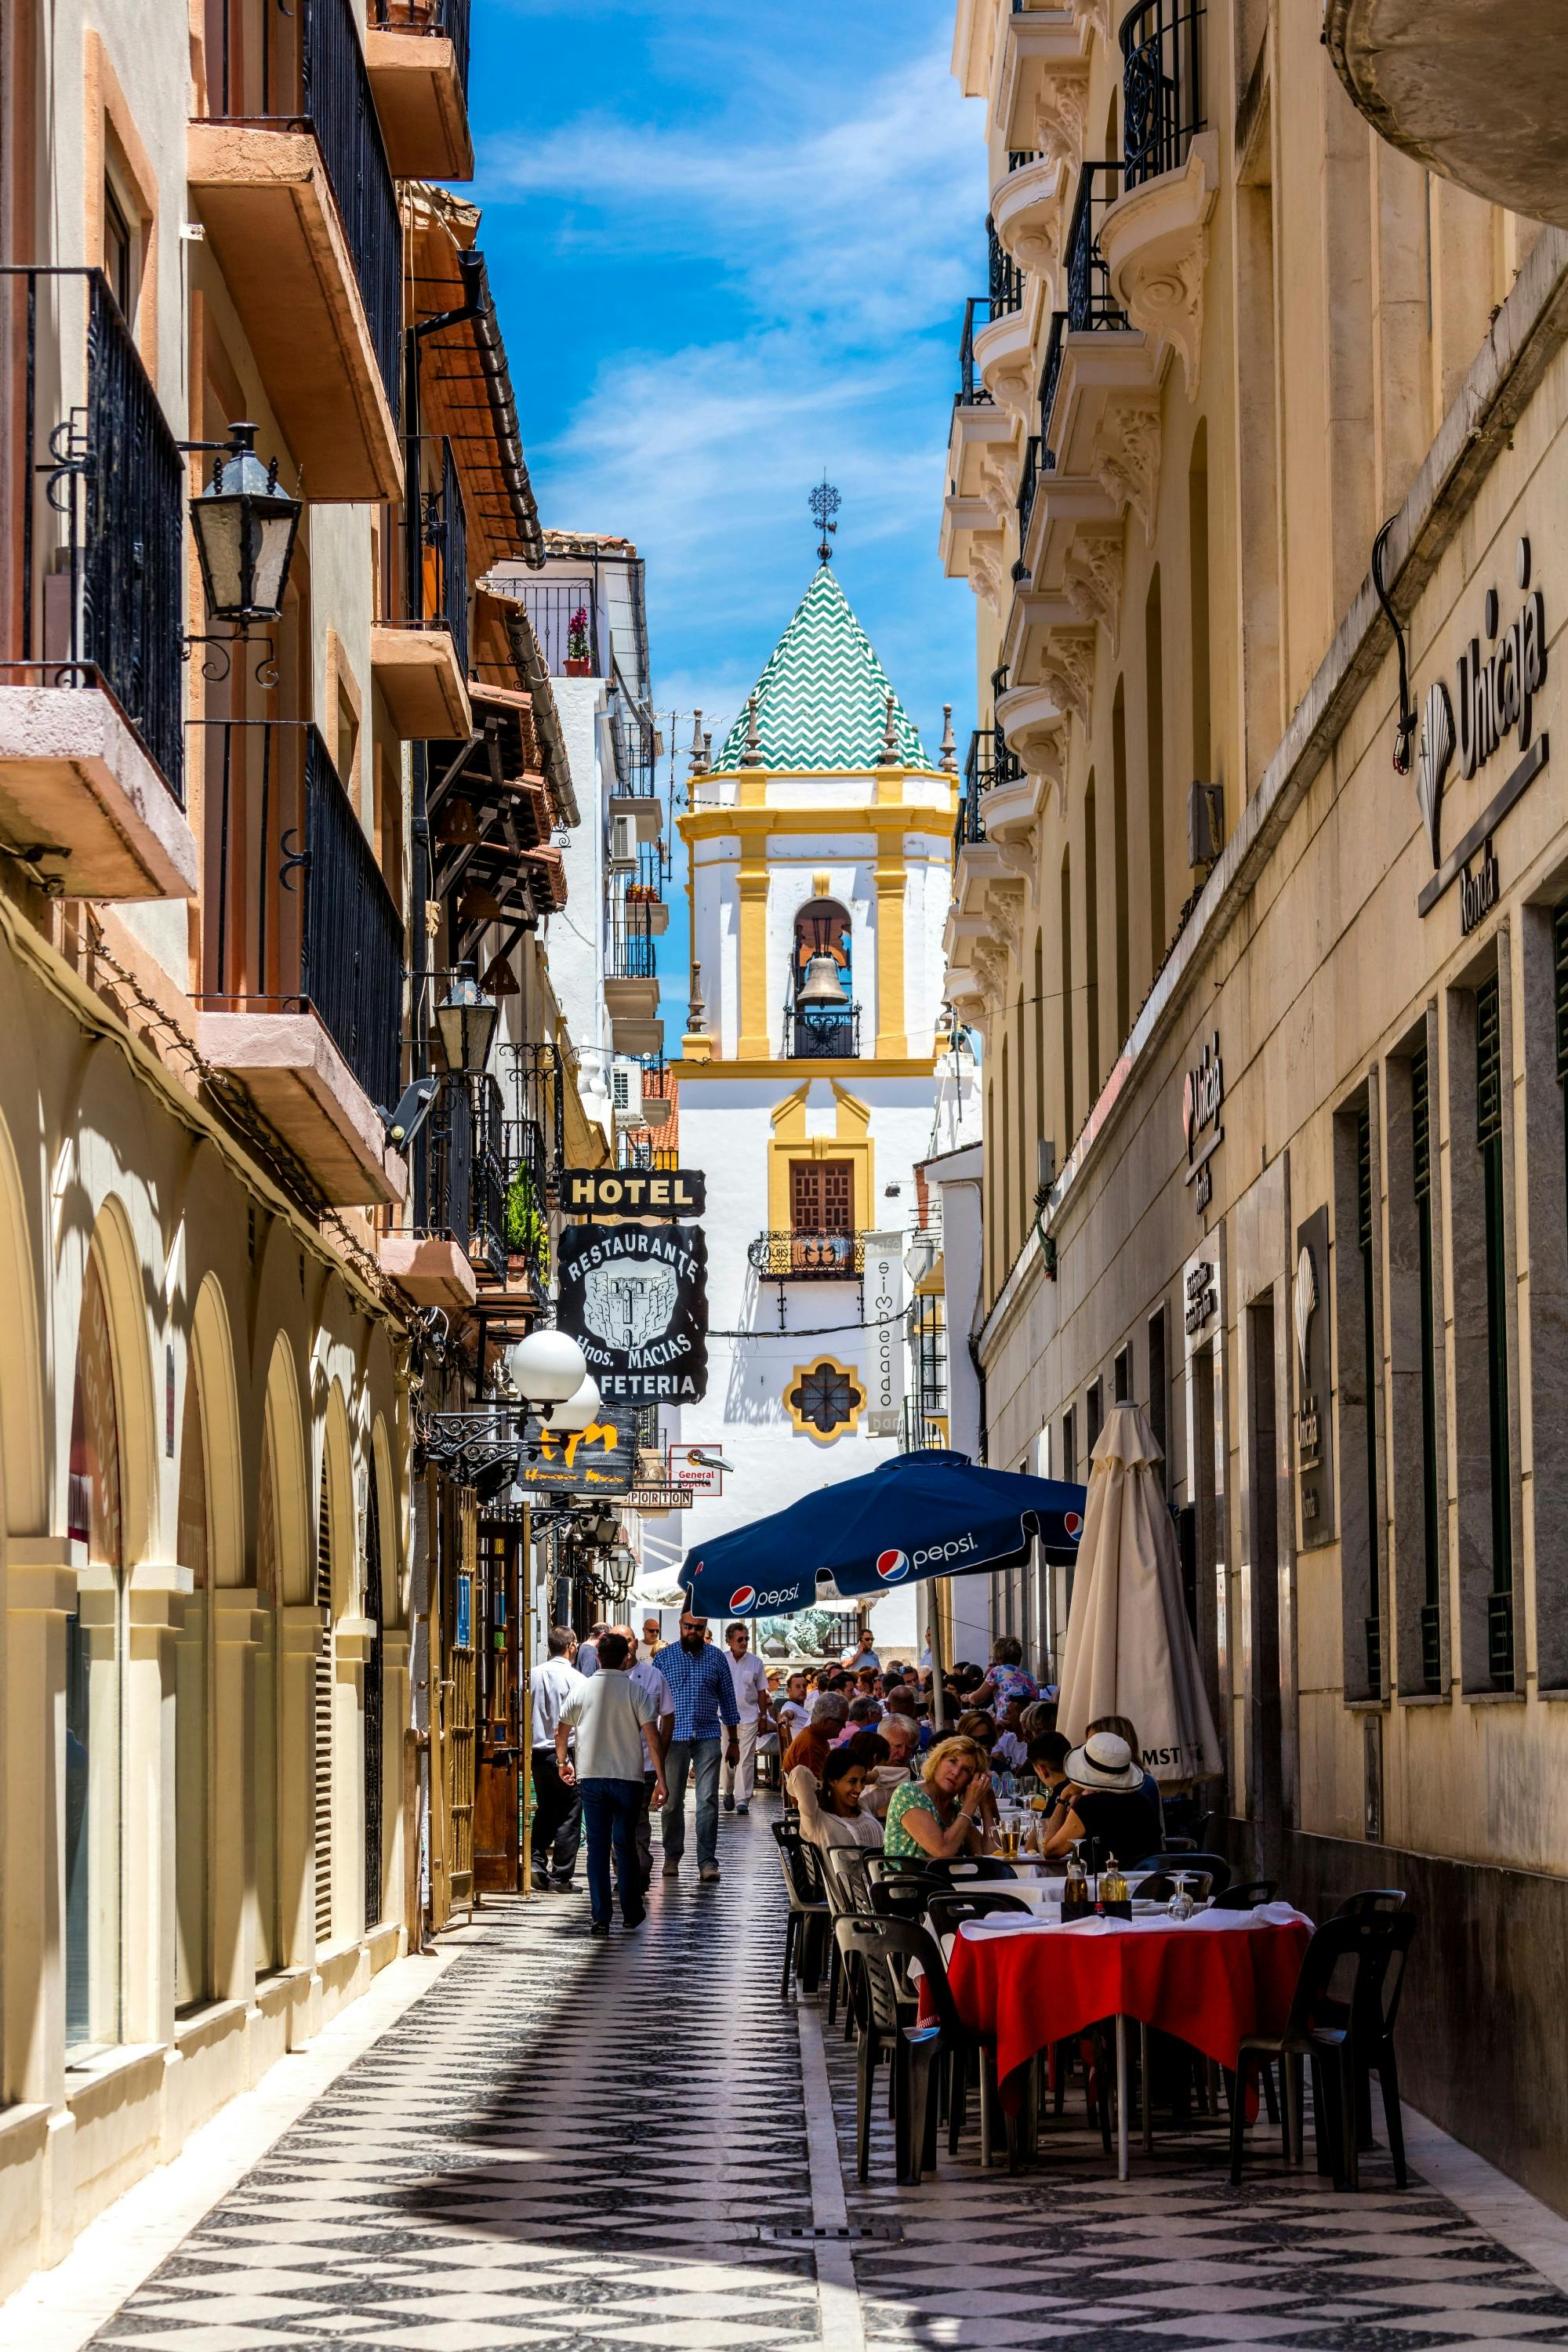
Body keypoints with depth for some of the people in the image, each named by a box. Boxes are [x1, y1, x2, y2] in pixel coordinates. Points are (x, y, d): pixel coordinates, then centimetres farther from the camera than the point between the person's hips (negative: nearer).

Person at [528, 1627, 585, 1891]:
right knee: (568, 1815, 2)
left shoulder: (535, 1674, 1)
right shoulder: (575, 1678, -11)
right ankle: (560, 1877, 3)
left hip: (539, 1751, 5)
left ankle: (537, 1864, 5)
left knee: (544, 1811, 18)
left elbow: (527, 1711, 8)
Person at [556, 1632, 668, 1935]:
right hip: (628, 1776, -1)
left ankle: (601, 1918, -1)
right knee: (625, 1844, 11)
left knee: (597, 1845, 4)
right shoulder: (636, 1692, -5)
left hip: (591, 1777, 1)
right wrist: (660, 1779, -6)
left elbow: (561, 1732, 11)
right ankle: (632, 1912, 18)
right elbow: (654, 1737, -10)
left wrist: (563, 1763, 28)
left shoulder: (582, 1690, 1)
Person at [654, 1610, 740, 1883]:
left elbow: (728, 1701, 12)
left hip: (708, 1737, 0)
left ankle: (707, 1861, -7)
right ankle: (672, 1857, 19)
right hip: (674, 1736, 0)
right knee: (673, 1801, 6)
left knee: (708, 1801, -7)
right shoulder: (665, 1656, 5)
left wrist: (733, 1742, 11)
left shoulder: (717, 1658, 8)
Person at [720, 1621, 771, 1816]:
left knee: (746, 1759, -4)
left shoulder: (755, 1662, 5)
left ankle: (742, 1800, -3)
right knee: (726, 1758, 7)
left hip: (749, 1717, 0)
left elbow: (761, 1691, 10)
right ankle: (728, 1792, 28)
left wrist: (763, 1716, 7)